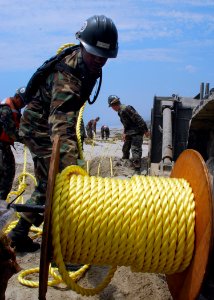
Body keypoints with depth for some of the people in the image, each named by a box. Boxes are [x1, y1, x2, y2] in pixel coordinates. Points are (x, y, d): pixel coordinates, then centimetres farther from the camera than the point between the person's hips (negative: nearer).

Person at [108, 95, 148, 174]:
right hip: (130, 134, 11)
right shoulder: (120, 112, 11)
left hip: (137, 133, -11)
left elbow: (138, 119, -23)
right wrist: (125, 133, 16)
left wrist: (145, 130, -21)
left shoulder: (126, 109, -22)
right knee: (125, 149, 20)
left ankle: (137, 170, -10)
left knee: (135, 150, -14)